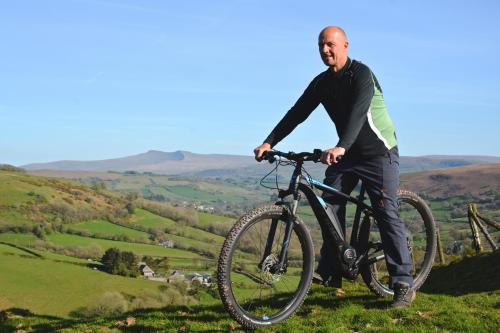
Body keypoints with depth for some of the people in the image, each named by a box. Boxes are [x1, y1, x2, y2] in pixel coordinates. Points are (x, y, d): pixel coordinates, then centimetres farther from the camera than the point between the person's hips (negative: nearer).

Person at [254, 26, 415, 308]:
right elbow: (297, 113, -2)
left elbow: (358, 112, -34)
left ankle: (404, 284, -7)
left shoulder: (361, 74, -19)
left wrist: (340, 147, -50)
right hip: (347, 154, 7)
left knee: (387, 214, -11)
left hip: (379, 152, -7)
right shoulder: (322, 82, 3)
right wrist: (269, 142, -13)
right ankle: (330, 272, 7)